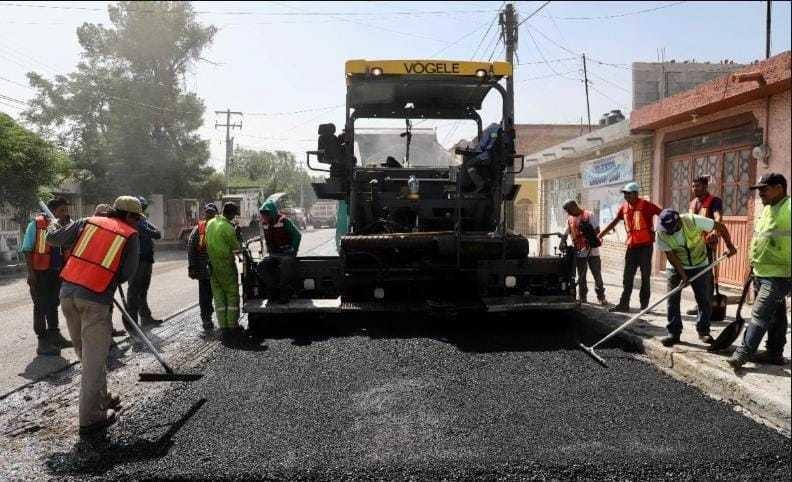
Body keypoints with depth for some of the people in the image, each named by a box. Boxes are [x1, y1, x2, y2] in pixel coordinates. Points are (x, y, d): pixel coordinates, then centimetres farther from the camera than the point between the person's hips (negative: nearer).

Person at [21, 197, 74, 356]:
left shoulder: (66, 226, 7)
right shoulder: (36, 224, -8)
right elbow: (27, 249, -8)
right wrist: (31, 272, -14)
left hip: (57, 272, 6)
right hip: (40, 273, -5)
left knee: (53, 304, 18)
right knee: (41, 307, 0)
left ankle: (54, 335, 31)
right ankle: (42, 341, 7)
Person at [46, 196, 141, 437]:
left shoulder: (89, 222, 12)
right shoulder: (131, 235, 1)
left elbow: (53, 238, 16)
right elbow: (128, 273, -1)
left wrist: (52, 227, 38)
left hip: (68, 291, 6)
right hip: (95, 300, -6)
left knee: (86, 353, 19)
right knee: (94, 359, 0)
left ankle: (100, 398, 35)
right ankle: (90, 419, 5)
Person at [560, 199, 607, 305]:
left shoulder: (588, 215, -4)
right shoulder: (570, 219, 9)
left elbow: (597, 230, -6)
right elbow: (565, 234, 9)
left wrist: (589, 234, -22)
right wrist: (563, 242, -8)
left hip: (592, 251, -4)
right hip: (579, 252, 4)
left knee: (597, 275, 1)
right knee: (581, 277, 9)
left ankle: (601, 297, 8)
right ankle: (582, 297, 17)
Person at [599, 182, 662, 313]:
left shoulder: (645, 205, -9)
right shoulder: (624, 207, 7)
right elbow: (614, 222, 14)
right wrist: (599, 235, 13)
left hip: (645, 245, -5)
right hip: (631, 245, 5)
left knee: (645, 276, 3)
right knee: (627, 277, 7)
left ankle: (644, 305, 9)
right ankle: (624, 304, 13)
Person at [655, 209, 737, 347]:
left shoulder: (694, 221, -26)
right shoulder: (662, 232, -21)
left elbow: (720, 227, -13)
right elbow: (670, 255, -17)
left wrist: (729, 245, -16)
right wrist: (682, 275, -21)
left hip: (700, 266, -1)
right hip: (676, 267, 1)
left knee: (705, 299, 2)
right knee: (672, 299, -5)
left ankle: (703, 331, 17)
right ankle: (673, 333, 3)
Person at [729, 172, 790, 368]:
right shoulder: (766, 209, 13)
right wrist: (755, 262, 23)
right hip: (763, 272, 9)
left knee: (760, 314, -10)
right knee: (775, 315, 17)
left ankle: (744, 352, -7)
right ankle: (774, 353, 25)